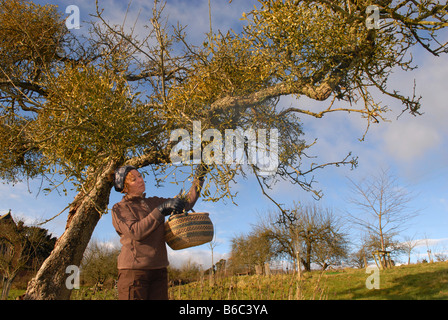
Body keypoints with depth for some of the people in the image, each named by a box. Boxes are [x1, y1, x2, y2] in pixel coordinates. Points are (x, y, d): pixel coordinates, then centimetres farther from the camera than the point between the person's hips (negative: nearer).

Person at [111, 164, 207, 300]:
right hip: (134, 269, -5)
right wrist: (162, 209, -20)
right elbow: (135, 232, -17)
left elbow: (187, 203, 13)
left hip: (158, 269, 5)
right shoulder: (119, 208, 0)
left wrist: (198, 180, 2)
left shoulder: (154, 202, 15)